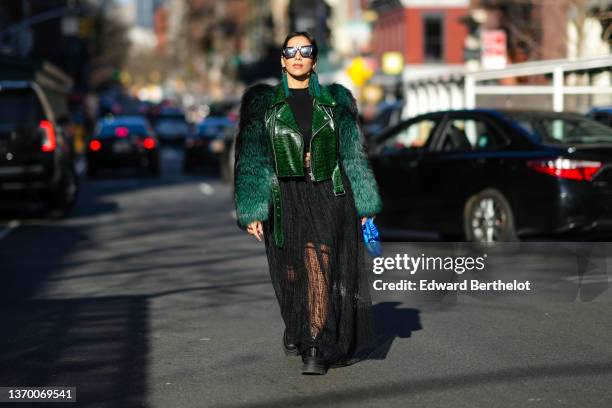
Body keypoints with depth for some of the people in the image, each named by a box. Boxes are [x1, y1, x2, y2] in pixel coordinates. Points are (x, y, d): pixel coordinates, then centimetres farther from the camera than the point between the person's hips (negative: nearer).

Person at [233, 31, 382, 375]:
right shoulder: (263, 102, 3)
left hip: (328, 195, -1)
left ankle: (316, 350, -17)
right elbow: (252, 159, 0)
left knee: (319, 264, -18)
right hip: (286, 198, 1)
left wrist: (364, 204, 6)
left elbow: (353, 156, 9)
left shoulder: (335, 100, 5)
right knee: (291, 272, 11)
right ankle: (295, 325, 42)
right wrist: (252, 212, -7)